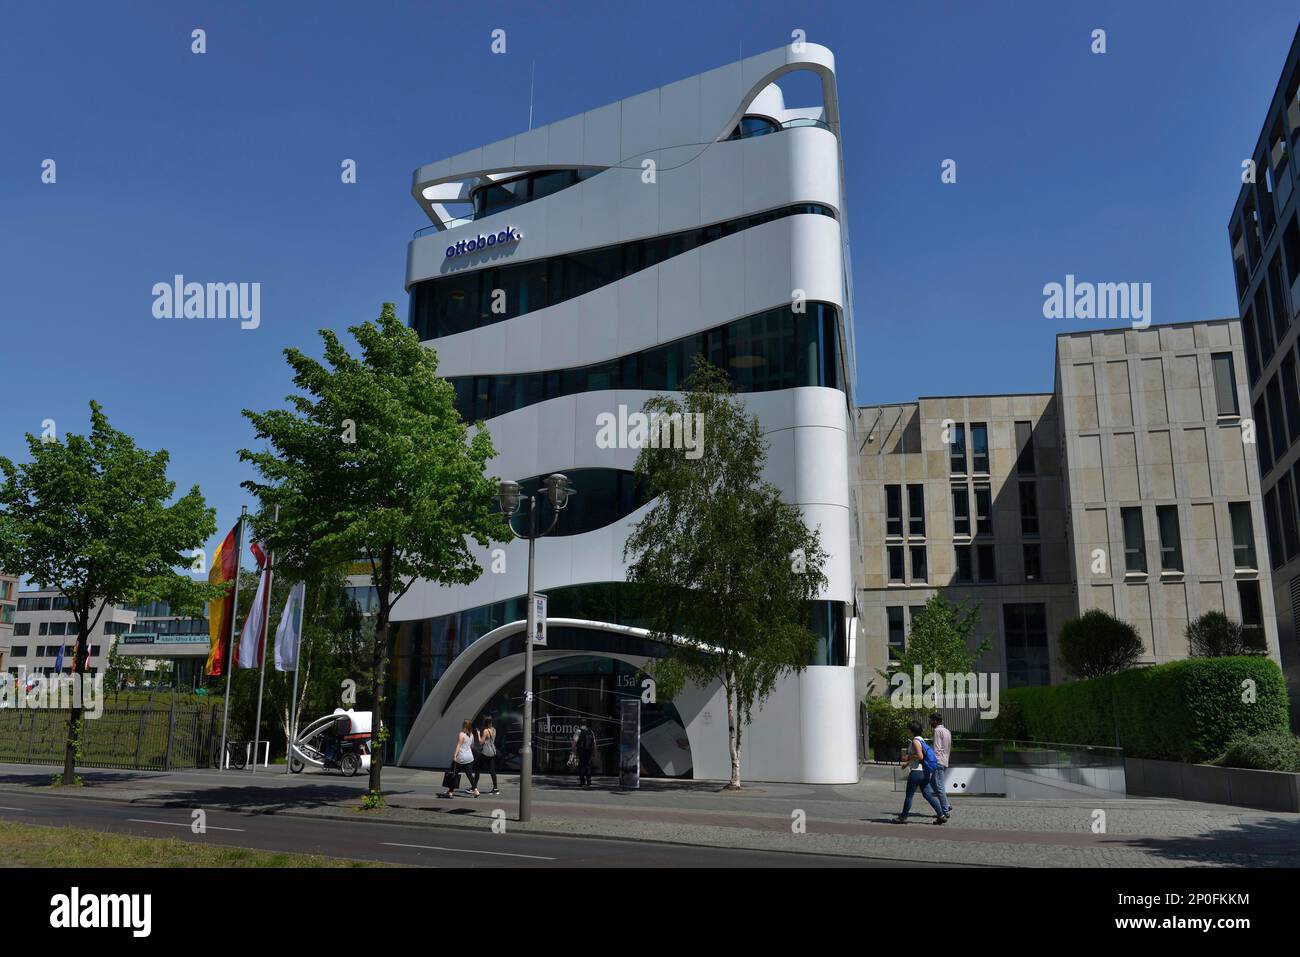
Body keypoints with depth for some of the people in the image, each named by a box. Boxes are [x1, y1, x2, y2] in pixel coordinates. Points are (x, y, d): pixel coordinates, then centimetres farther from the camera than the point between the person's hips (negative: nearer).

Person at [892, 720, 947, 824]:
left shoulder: (915, 741, -16)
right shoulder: (921, 740, 14)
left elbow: (920, 756, -25)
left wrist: (908, 757, -12)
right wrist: (906, 763, 21)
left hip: (916, 772, -9)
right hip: (924, 772, 9)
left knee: (909, 795, 2)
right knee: (927, 795, 10)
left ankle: (903, 817, 12)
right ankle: (941, 815, 6)